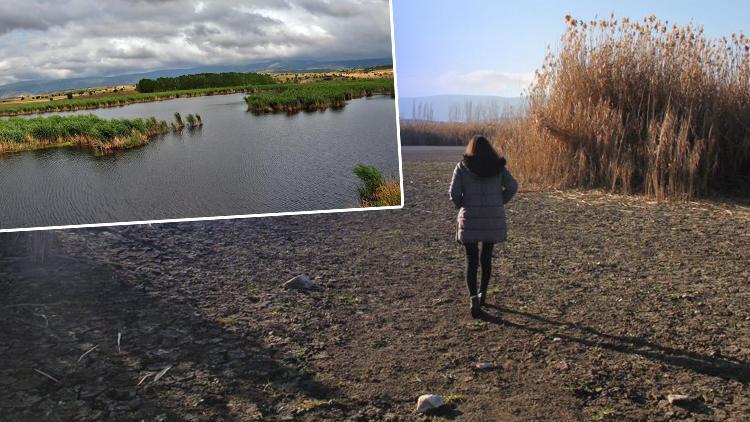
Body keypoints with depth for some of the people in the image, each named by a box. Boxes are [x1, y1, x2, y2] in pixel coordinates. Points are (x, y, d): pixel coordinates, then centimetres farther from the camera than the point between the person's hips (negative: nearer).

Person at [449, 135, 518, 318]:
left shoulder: (462, 167, 0)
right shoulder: (498, 166, 5)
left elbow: (454, 192, -8)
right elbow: (512, 186, -5)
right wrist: (499, 203, 8)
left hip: (470, 219, -2)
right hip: (493, 218, 2)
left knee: (471, 261, 5)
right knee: (486, 257, 20)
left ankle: (474, 299, -10)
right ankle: (482, 294, 28)